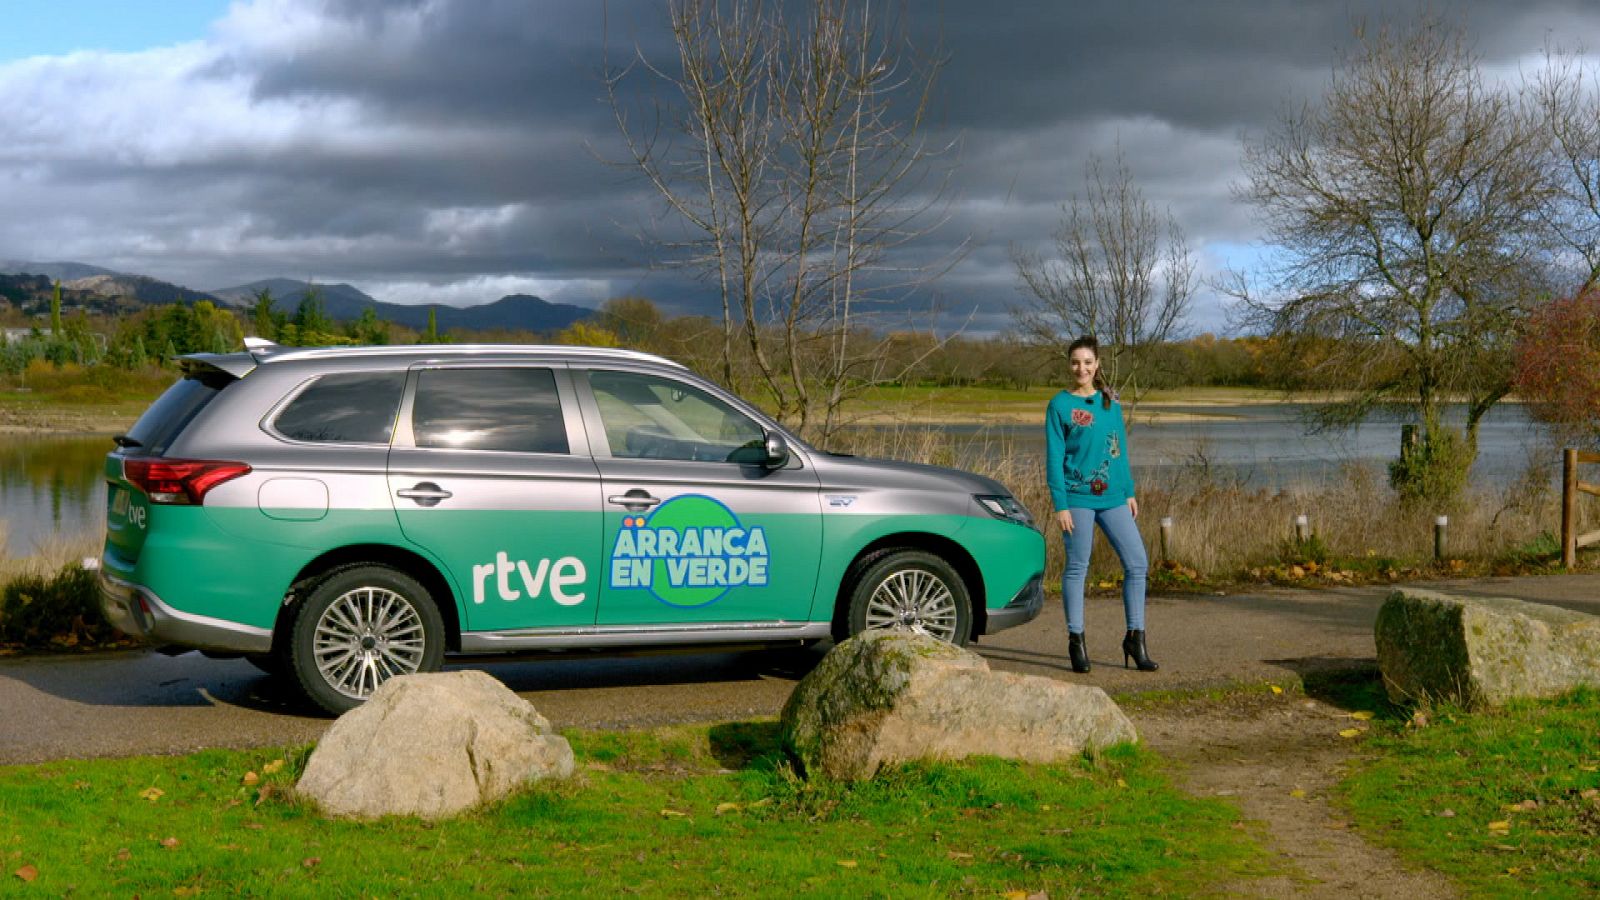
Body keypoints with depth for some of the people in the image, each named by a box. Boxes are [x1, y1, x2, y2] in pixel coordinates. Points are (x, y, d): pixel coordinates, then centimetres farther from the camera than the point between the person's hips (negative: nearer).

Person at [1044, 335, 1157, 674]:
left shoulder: (1111, 402, 11)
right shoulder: (1060, 405, -3)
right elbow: (1054, 458, -5)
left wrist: (1129, 492, 14)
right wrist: (1060, 505, -11)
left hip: (1112, 497, 5)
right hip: (1078, 497, -5)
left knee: (1137, 563, 1)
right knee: (1077, 568, 0)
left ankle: (1135, 637, 10)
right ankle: (1076, 640, 9)